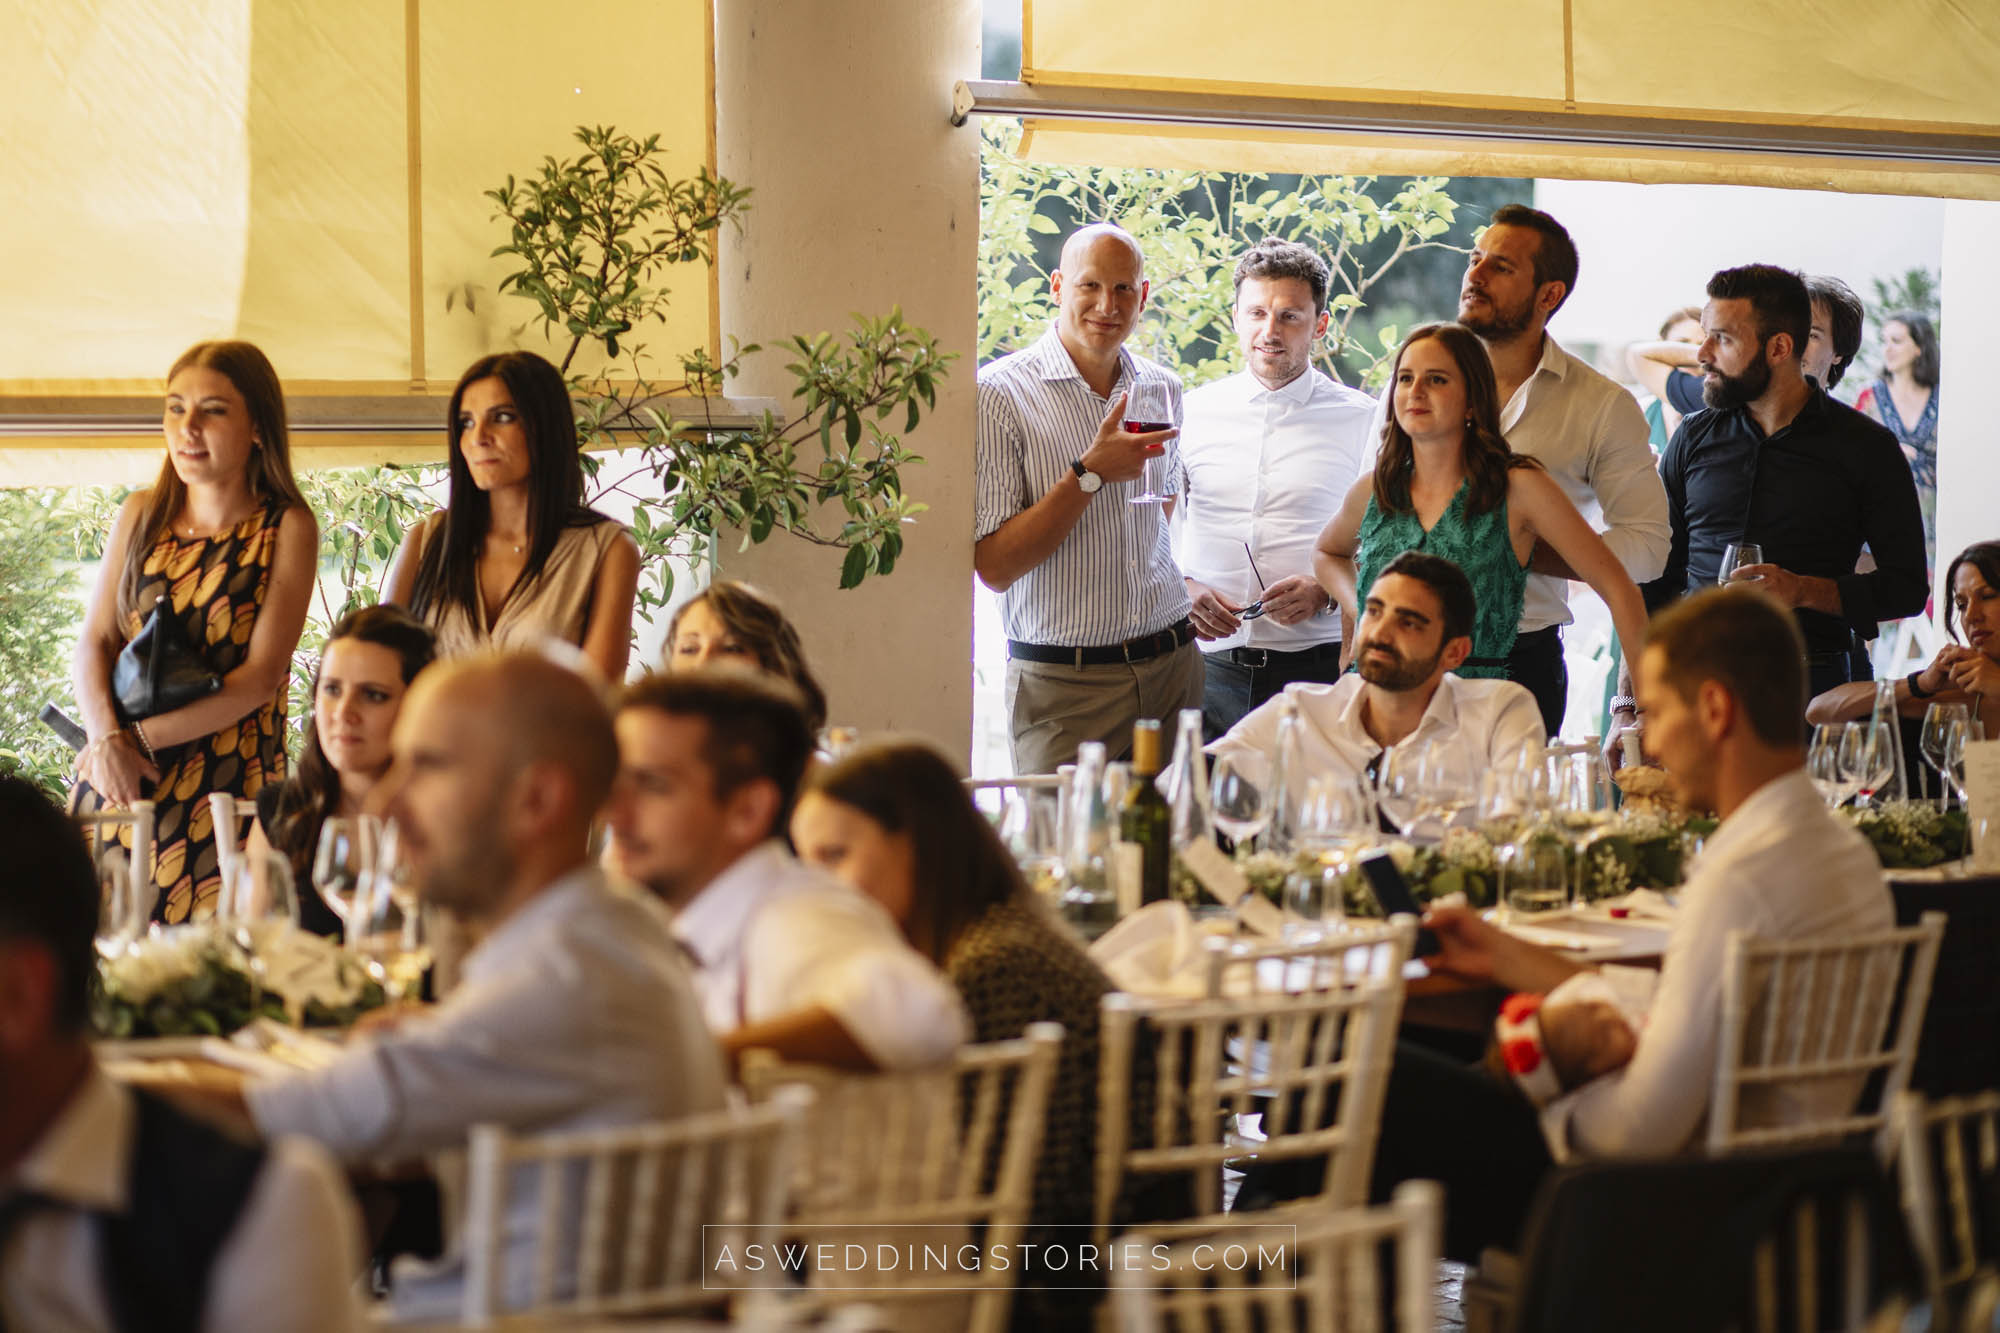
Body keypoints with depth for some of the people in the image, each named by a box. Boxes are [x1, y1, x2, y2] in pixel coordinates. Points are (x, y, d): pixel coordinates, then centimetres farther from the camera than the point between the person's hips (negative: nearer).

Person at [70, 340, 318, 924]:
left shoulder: (287, 527, -2)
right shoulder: (140, 515, 11)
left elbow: (262, 675, -8)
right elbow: (94, 641, 6)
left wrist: (143, 734, -13)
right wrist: (108, 741, -12)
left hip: (226, 789, -4)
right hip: (116, 784, 4)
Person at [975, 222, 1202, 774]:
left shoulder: (1162, 390, 10)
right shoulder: (1000, 393, -9)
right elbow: (994, 566, -15)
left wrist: (1188, 588, 14)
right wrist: (1089, 474, -20)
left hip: (1173, 666, 5)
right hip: (1065, 682, -5)